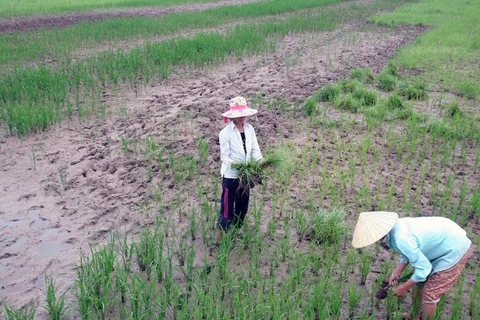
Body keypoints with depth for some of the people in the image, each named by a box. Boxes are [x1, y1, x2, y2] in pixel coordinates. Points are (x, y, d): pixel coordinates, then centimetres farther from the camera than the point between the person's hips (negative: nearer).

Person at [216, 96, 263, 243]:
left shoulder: (249, 129, 0)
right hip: (230, 175, -6)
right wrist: (236, 165, -32)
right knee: (227, 206, 2)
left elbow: (255, 149, 0)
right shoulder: (226, 133, -15)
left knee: (243, 206, 17)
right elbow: (224, 156, -16)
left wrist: (261, 162, -18)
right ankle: (221, 236, 17)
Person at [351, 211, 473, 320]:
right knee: (419, 282, 20)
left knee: (429, 294, 1)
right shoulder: (396, 226, -5)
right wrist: (397, 272, 4)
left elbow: (423, 268, -24)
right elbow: (411, 251, 12)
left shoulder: (401, 238, -33)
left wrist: (404, 287, -10)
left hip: (454, 250, -9)